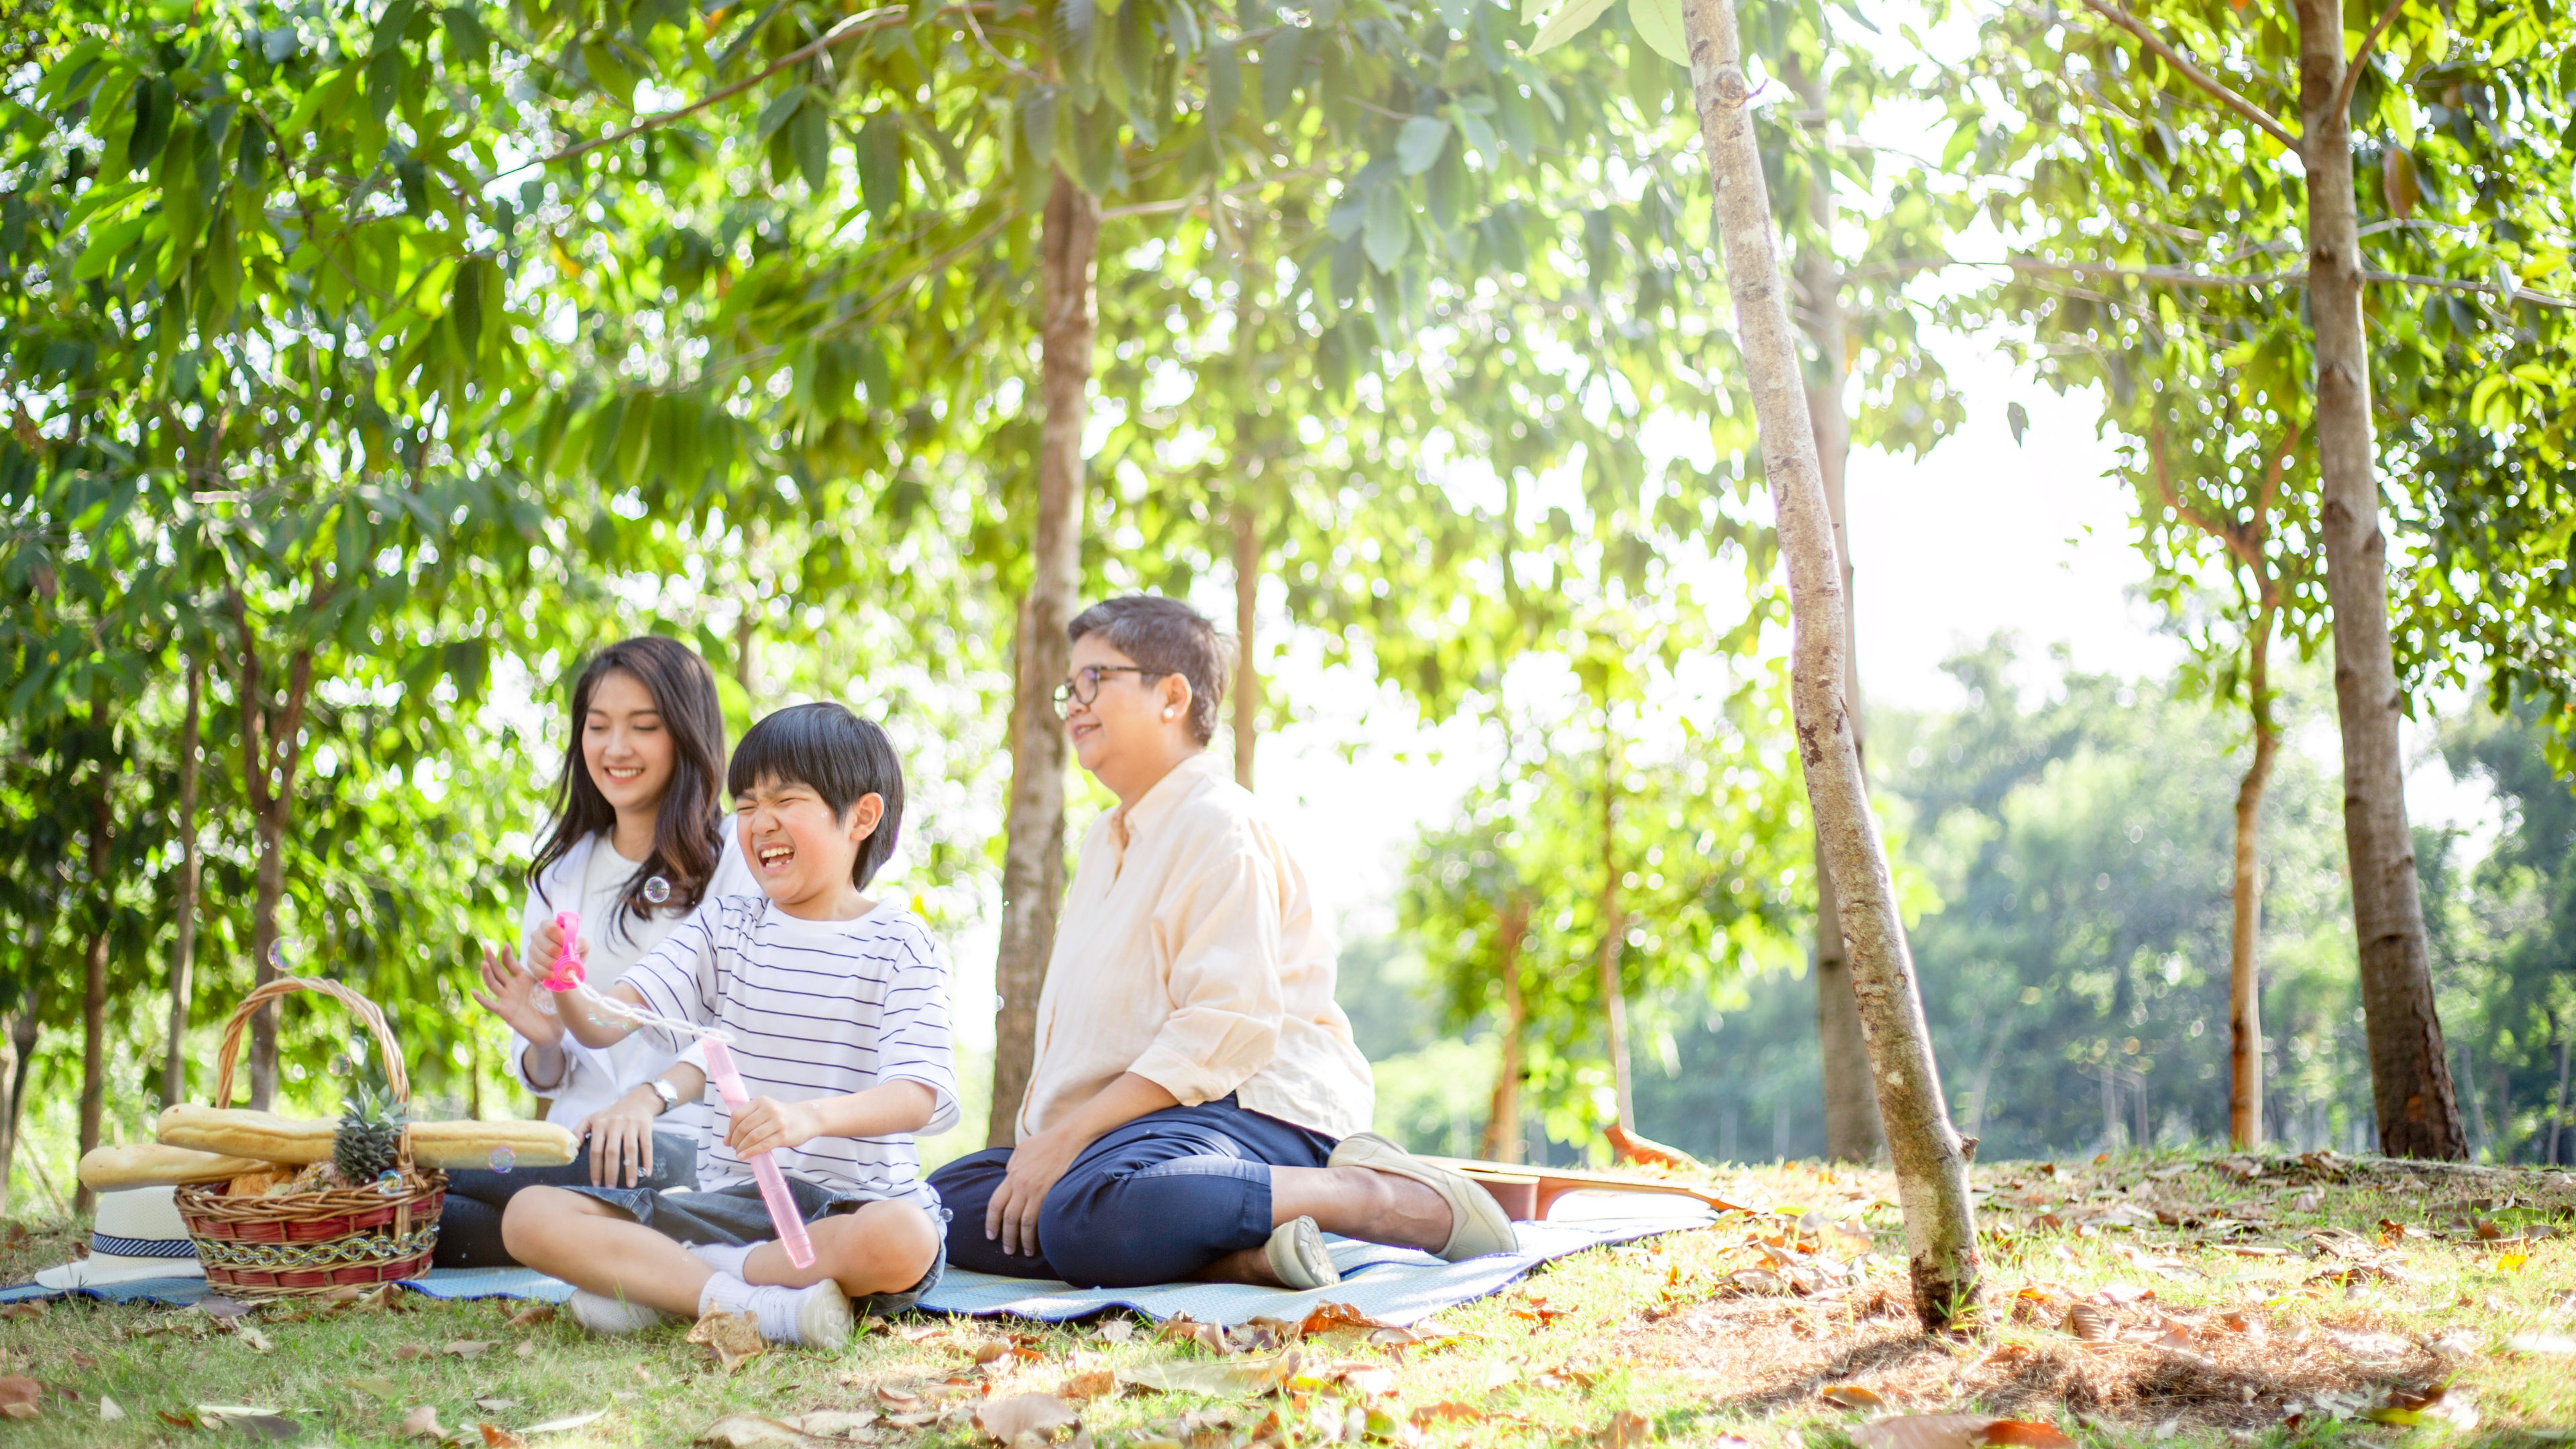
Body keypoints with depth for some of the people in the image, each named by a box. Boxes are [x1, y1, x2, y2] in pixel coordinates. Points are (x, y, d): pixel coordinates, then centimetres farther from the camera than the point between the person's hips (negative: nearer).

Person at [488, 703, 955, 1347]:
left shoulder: (899, 943, -3)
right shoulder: (724, 926, 10)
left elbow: (919, 1094, -17)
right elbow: (606, 1022, -3)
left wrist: (811, 1117, -37)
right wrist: (568, 994, -28)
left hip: (850, 1204, -4)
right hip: (729, 1197, 4)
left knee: (904, 1241, -39)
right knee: (530, 1216, -13)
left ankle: (657, 1278, -21)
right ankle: (754, 1304, -26)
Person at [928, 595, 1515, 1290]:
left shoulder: (1218, 824, -5)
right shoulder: (1104, 841, 27)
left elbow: (1226, 1025, -17)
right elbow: (1071, 1024, 25)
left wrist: (1069, 1137, -19)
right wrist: (1044, 1142, 7)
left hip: (1256, 1106, -10)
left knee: (1088, 1214, -38)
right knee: (950, 1199, -9)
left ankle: (1375, 1195, -23)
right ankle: (1238, 1255, -22)